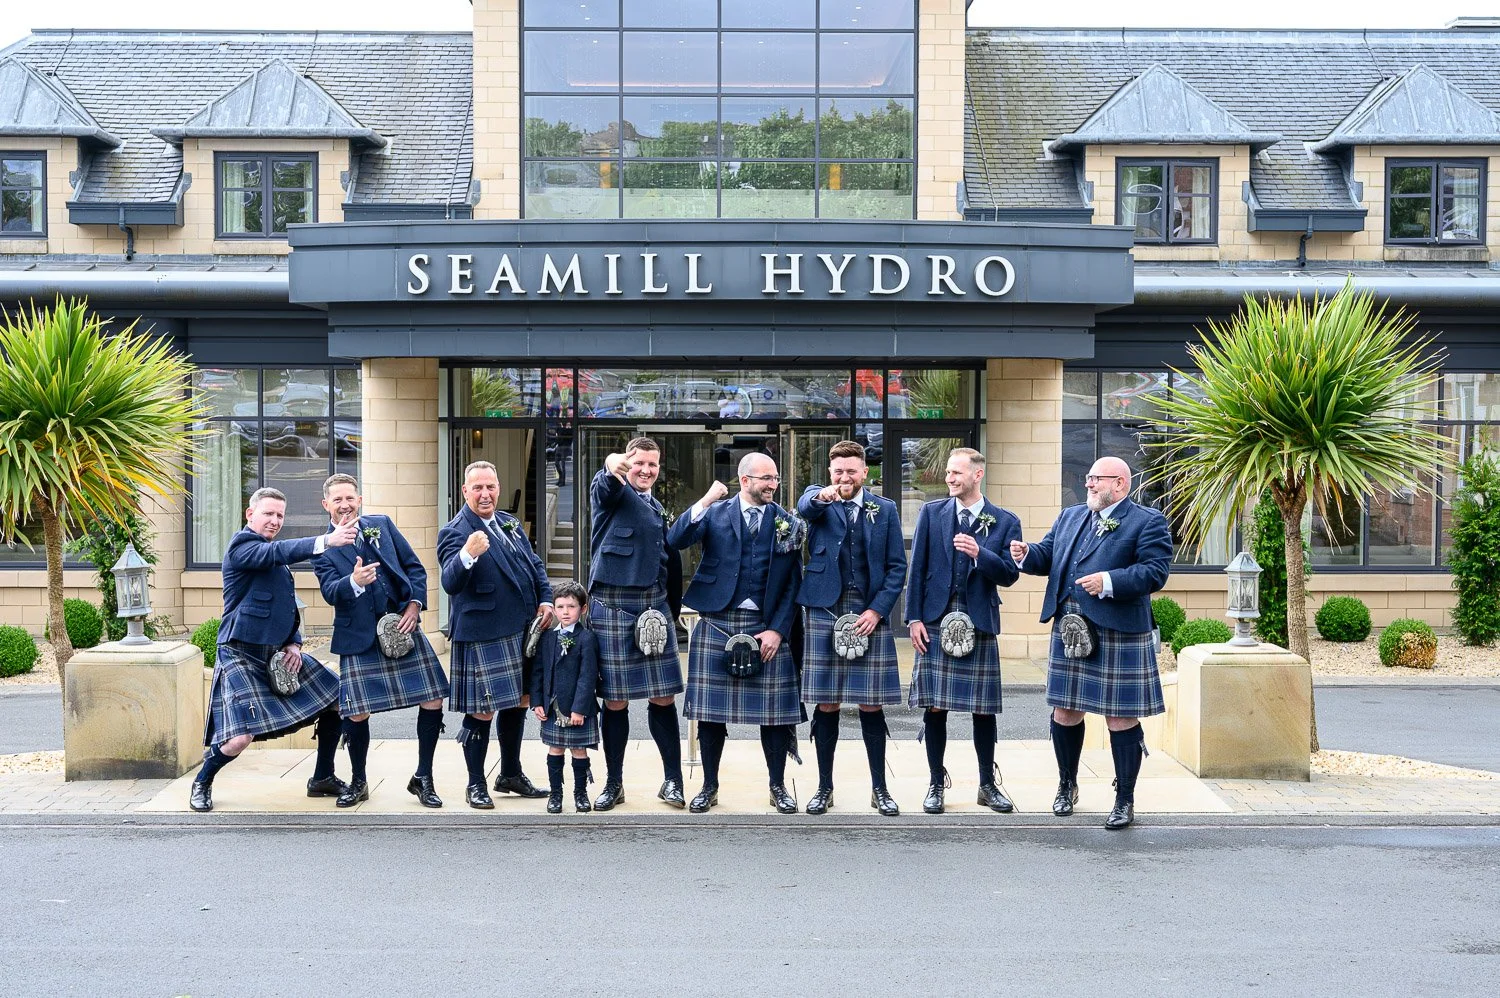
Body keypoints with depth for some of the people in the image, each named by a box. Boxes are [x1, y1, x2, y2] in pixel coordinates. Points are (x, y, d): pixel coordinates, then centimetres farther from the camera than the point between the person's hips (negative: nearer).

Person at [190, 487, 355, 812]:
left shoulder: (276, 559, 17)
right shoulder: (242, 545, -10)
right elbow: (277, 552, -30)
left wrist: (294, 643, 4)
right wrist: (326, 541, -41)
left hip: (280, 652, 9)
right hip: (242, 655, -9)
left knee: (338, 702, 5)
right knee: (240, 737, -19)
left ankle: (323, 779, 20)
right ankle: (202, 784, 12)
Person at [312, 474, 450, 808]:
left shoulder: (382, 524, 8)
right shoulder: (323, 546, 1)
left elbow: (415, 567, 9)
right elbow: (330, 592, -13)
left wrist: (415, 605, -6)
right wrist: (354, 582, -34)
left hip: (403, 626, 2)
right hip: (359, 639, -2)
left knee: (433, 700, -3)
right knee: (356, 713, -4)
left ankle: (423, 778, 13)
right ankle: (358, 783, 21)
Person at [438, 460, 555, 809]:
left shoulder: (509, 523, 12)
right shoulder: (454, 532, -12)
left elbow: (534, 564, 20)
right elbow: (451, 583, -25)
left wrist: (545, 599, 6)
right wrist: (467, 555, -43)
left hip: (521, 632, 8)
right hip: (482, 636, -8)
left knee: (518, 703, 17)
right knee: (482, 712, -1)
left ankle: (511, 775, 32)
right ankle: (475, 784, 14)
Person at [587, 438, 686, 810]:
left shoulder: (657, 509, 18)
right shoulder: (610, 492, 0)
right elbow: (606, 485, -26)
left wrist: (672, 609, 13)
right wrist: (612, 466, -50)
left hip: (655, 604, 5)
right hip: (613, 605, -4)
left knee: (663, 698, 2)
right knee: (615, 700, 1)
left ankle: (673, 780, 12)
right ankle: (614, 784, 12)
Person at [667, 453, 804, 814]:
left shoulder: (787, 523, 4)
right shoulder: (715, 514, 3)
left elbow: (793, 583, 2)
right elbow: (675, 540, -12)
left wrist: (777, 629, -6)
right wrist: (705, 501, -18)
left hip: (766, 626, 0)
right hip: (716, 623, 0)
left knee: (773, 709, 2)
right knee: (710, 708, 4)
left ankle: (778, 787, 16)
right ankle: (709, 787, 17)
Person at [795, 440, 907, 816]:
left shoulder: (885, 509, 8)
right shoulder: (818, 500, 6)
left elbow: (897, 566, 5)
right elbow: (804, 506, -20)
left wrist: (877, 610, -8)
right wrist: (822, 497, -43)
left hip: (870, 616, 0)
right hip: (824, 615, 0)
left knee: (871, 706, 3)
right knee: (826, 706, 4)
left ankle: (879, 788, 14)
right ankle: (824, 787, 15)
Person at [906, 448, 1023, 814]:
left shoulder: (1004, 522, 3)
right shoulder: (931, 513, 5)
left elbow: (1009, 574, -2)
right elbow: (917, 568, 3)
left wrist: (979, 554, -20)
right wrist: (914, 618, -3)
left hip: (980, 626, 0)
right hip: (935, 624, 0)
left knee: (984, 710, 5)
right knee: (934, 708, 2)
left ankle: (988, 784, 19)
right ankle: (936, 784, 14)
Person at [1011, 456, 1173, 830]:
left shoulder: (1147, 522, -3)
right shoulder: (1070, 517, 17)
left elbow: (1155, 572, -14)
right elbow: (1047, 555, 16)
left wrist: (1109, 582, -23)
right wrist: (1026, 554, -7)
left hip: (1118, 634, -6)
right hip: (1068, 630, 6)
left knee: (1121, 718, 0)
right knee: (1065, 712, 12)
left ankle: (1125, 800, 12)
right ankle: (1067, 786, 31)